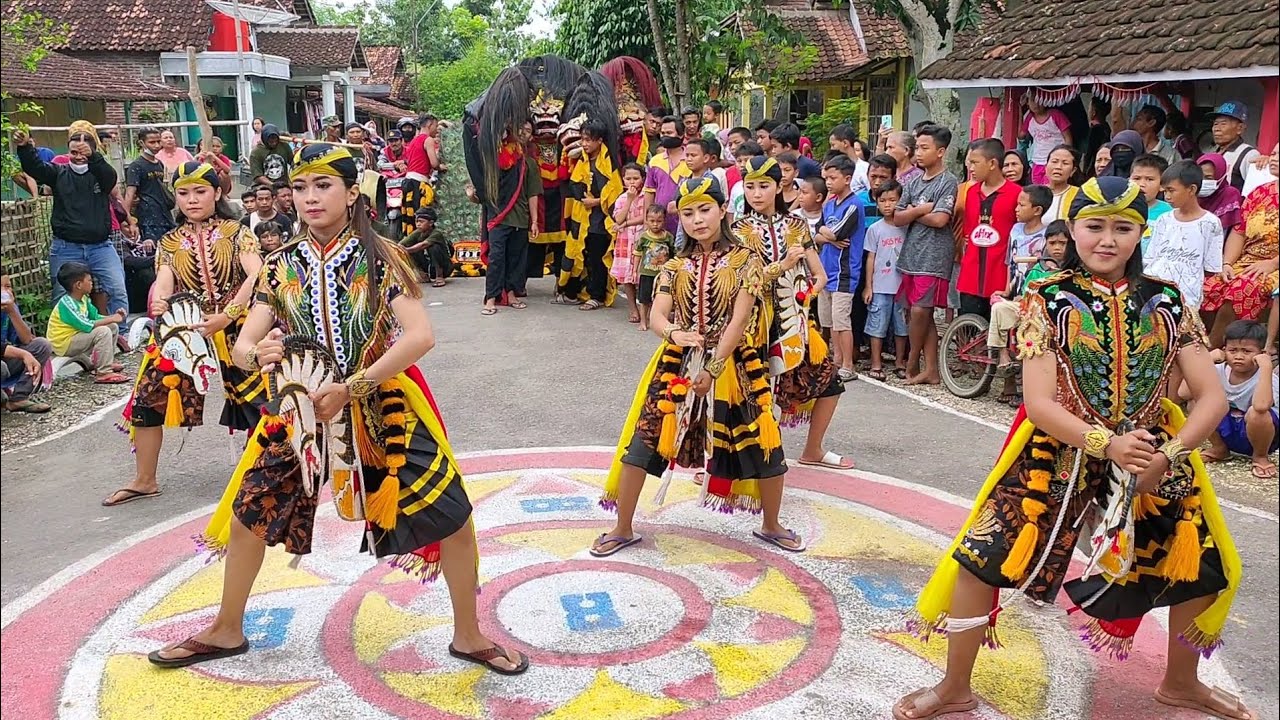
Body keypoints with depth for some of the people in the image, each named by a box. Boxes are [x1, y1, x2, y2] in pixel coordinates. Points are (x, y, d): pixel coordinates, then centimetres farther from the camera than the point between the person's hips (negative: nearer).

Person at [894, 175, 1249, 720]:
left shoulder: (1167, 302, -1)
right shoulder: (1049, 299, -10)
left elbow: (1212, 397, -5)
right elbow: (1038, 401, -17)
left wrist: (1170, 453, -20)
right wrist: (1106, 443, -29)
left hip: (1153, 459, 3)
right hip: (1059, 456, -3)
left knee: (1204, 572, 13)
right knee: (981, 560, -8)